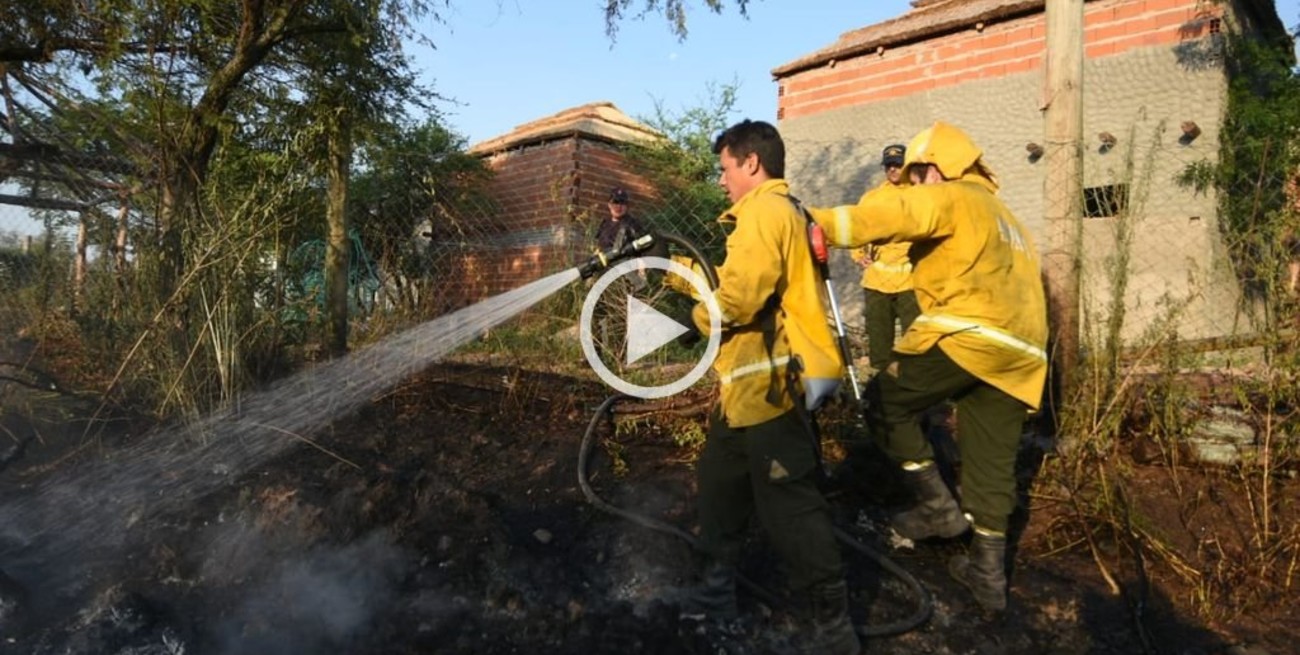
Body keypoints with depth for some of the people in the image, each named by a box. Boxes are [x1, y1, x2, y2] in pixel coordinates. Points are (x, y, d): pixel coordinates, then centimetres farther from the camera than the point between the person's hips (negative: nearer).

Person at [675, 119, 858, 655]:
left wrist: (699, 315, -4)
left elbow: (738, 296, -23)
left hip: (769, 384, -12)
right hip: (750, 383, 12)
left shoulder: (764, 210, -13)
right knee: (720, 481, 21)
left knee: (788, 506, -5)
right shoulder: (781, 211, 21)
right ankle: (717, 588, 35)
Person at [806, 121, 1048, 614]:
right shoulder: (1003, 218, 32)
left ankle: (938, 504, 7)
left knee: (885, 401, 5)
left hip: (965, 334, -9)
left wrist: (816, 223, -24)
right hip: (1018, 351, 9)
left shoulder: (951, 197, 2)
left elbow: (889, 216, -17)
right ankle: (988, 571, 18)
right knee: (991, 463, 12)